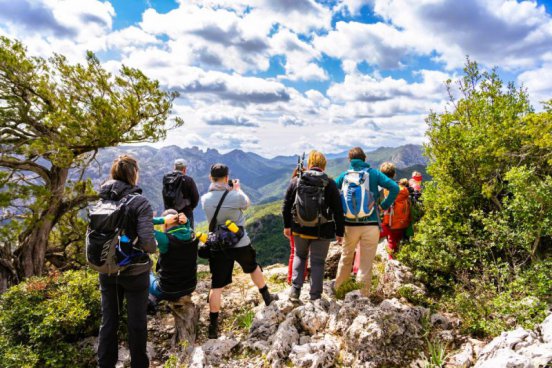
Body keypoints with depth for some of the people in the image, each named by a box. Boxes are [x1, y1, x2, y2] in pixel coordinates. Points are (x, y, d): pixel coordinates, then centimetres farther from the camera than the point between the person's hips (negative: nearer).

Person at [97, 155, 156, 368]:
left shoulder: (102, 201, -2)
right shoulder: (140, 203, -17)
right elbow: (147, 243, -23)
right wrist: (155, 246, -3)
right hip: (134, 272, -4)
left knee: (108, 321, 19)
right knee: (136, 323, 13)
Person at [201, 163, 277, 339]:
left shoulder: (205, 199, -8)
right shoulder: (236, 196, -19)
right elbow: (246, 203, 4)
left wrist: (229, 190, 17)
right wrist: (237, 188, 18)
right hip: (240, 244, -1)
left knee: (217, 285, 5)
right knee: (253, 268, 27)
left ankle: (213, 326, 9)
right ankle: (267, 297, 45)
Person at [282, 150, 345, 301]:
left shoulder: (296, 181, -2)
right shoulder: (330, 184, -8)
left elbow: (286, 205, 4)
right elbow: (338, 210, -7)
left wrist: (287, 225, 15)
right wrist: (339, 232, 2)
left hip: (299, 229, 2)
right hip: (322, 231, -2)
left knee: (299, 256, 24)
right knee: (318, 262, 10)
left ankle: (295, 290, 19)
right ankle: (315, 296, 17)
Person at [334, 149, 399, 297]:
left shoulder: (344, 175, 3)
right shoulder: (373, 173, 0)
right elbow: (395, 188, -8)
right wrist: (384, 206, 0)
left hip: (349, 225, 2)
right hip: (371, 224, -2)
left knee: (346, 257, 20)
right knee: (366, 263, 7)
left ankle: (338, 289, 31)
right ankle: (363, 294, 14)